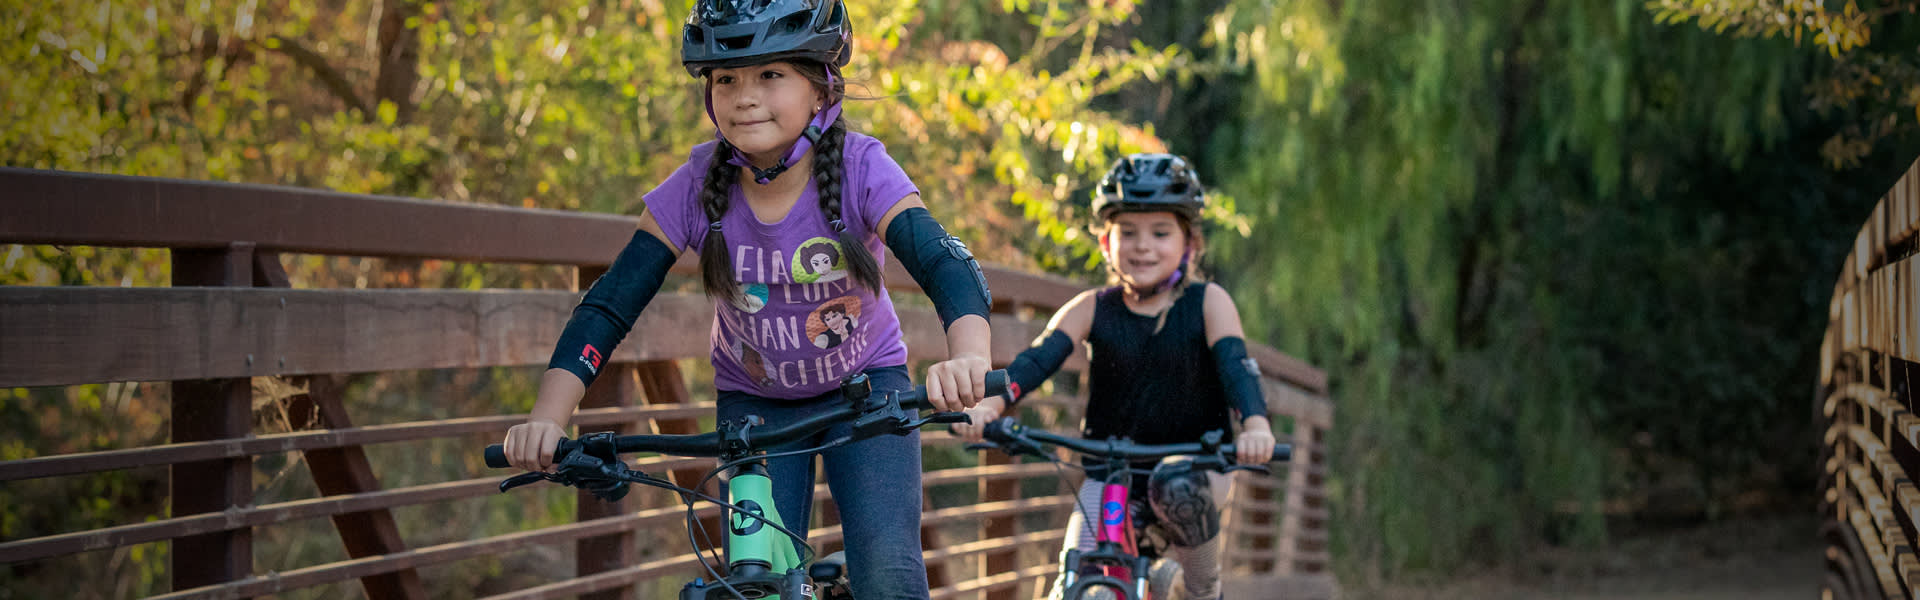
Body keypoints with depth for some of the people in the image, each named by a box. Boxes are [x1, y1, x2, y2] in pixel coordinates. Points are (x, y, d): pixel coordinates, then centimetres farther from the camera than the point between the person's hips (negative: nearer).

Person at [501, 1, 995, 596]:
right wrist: (547, 419, -35)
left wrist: (969, 357, -59)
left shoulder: (862, 170, -24)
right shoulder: (697, 188, -19)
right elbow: (607, 306, -20)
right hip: (754, 403, 2)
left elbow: (947, 266, -37)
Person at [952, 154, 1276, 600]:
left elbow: (1234, 364, -18)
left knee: (1176, 485, -36)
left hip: (1197, 466, -2)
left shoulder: (1207, 303, -3)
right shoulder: (1092, 309, -1)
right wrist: (989, 404, -37)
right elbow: (1039, 358, -15)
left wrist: (1256, 425, -41)